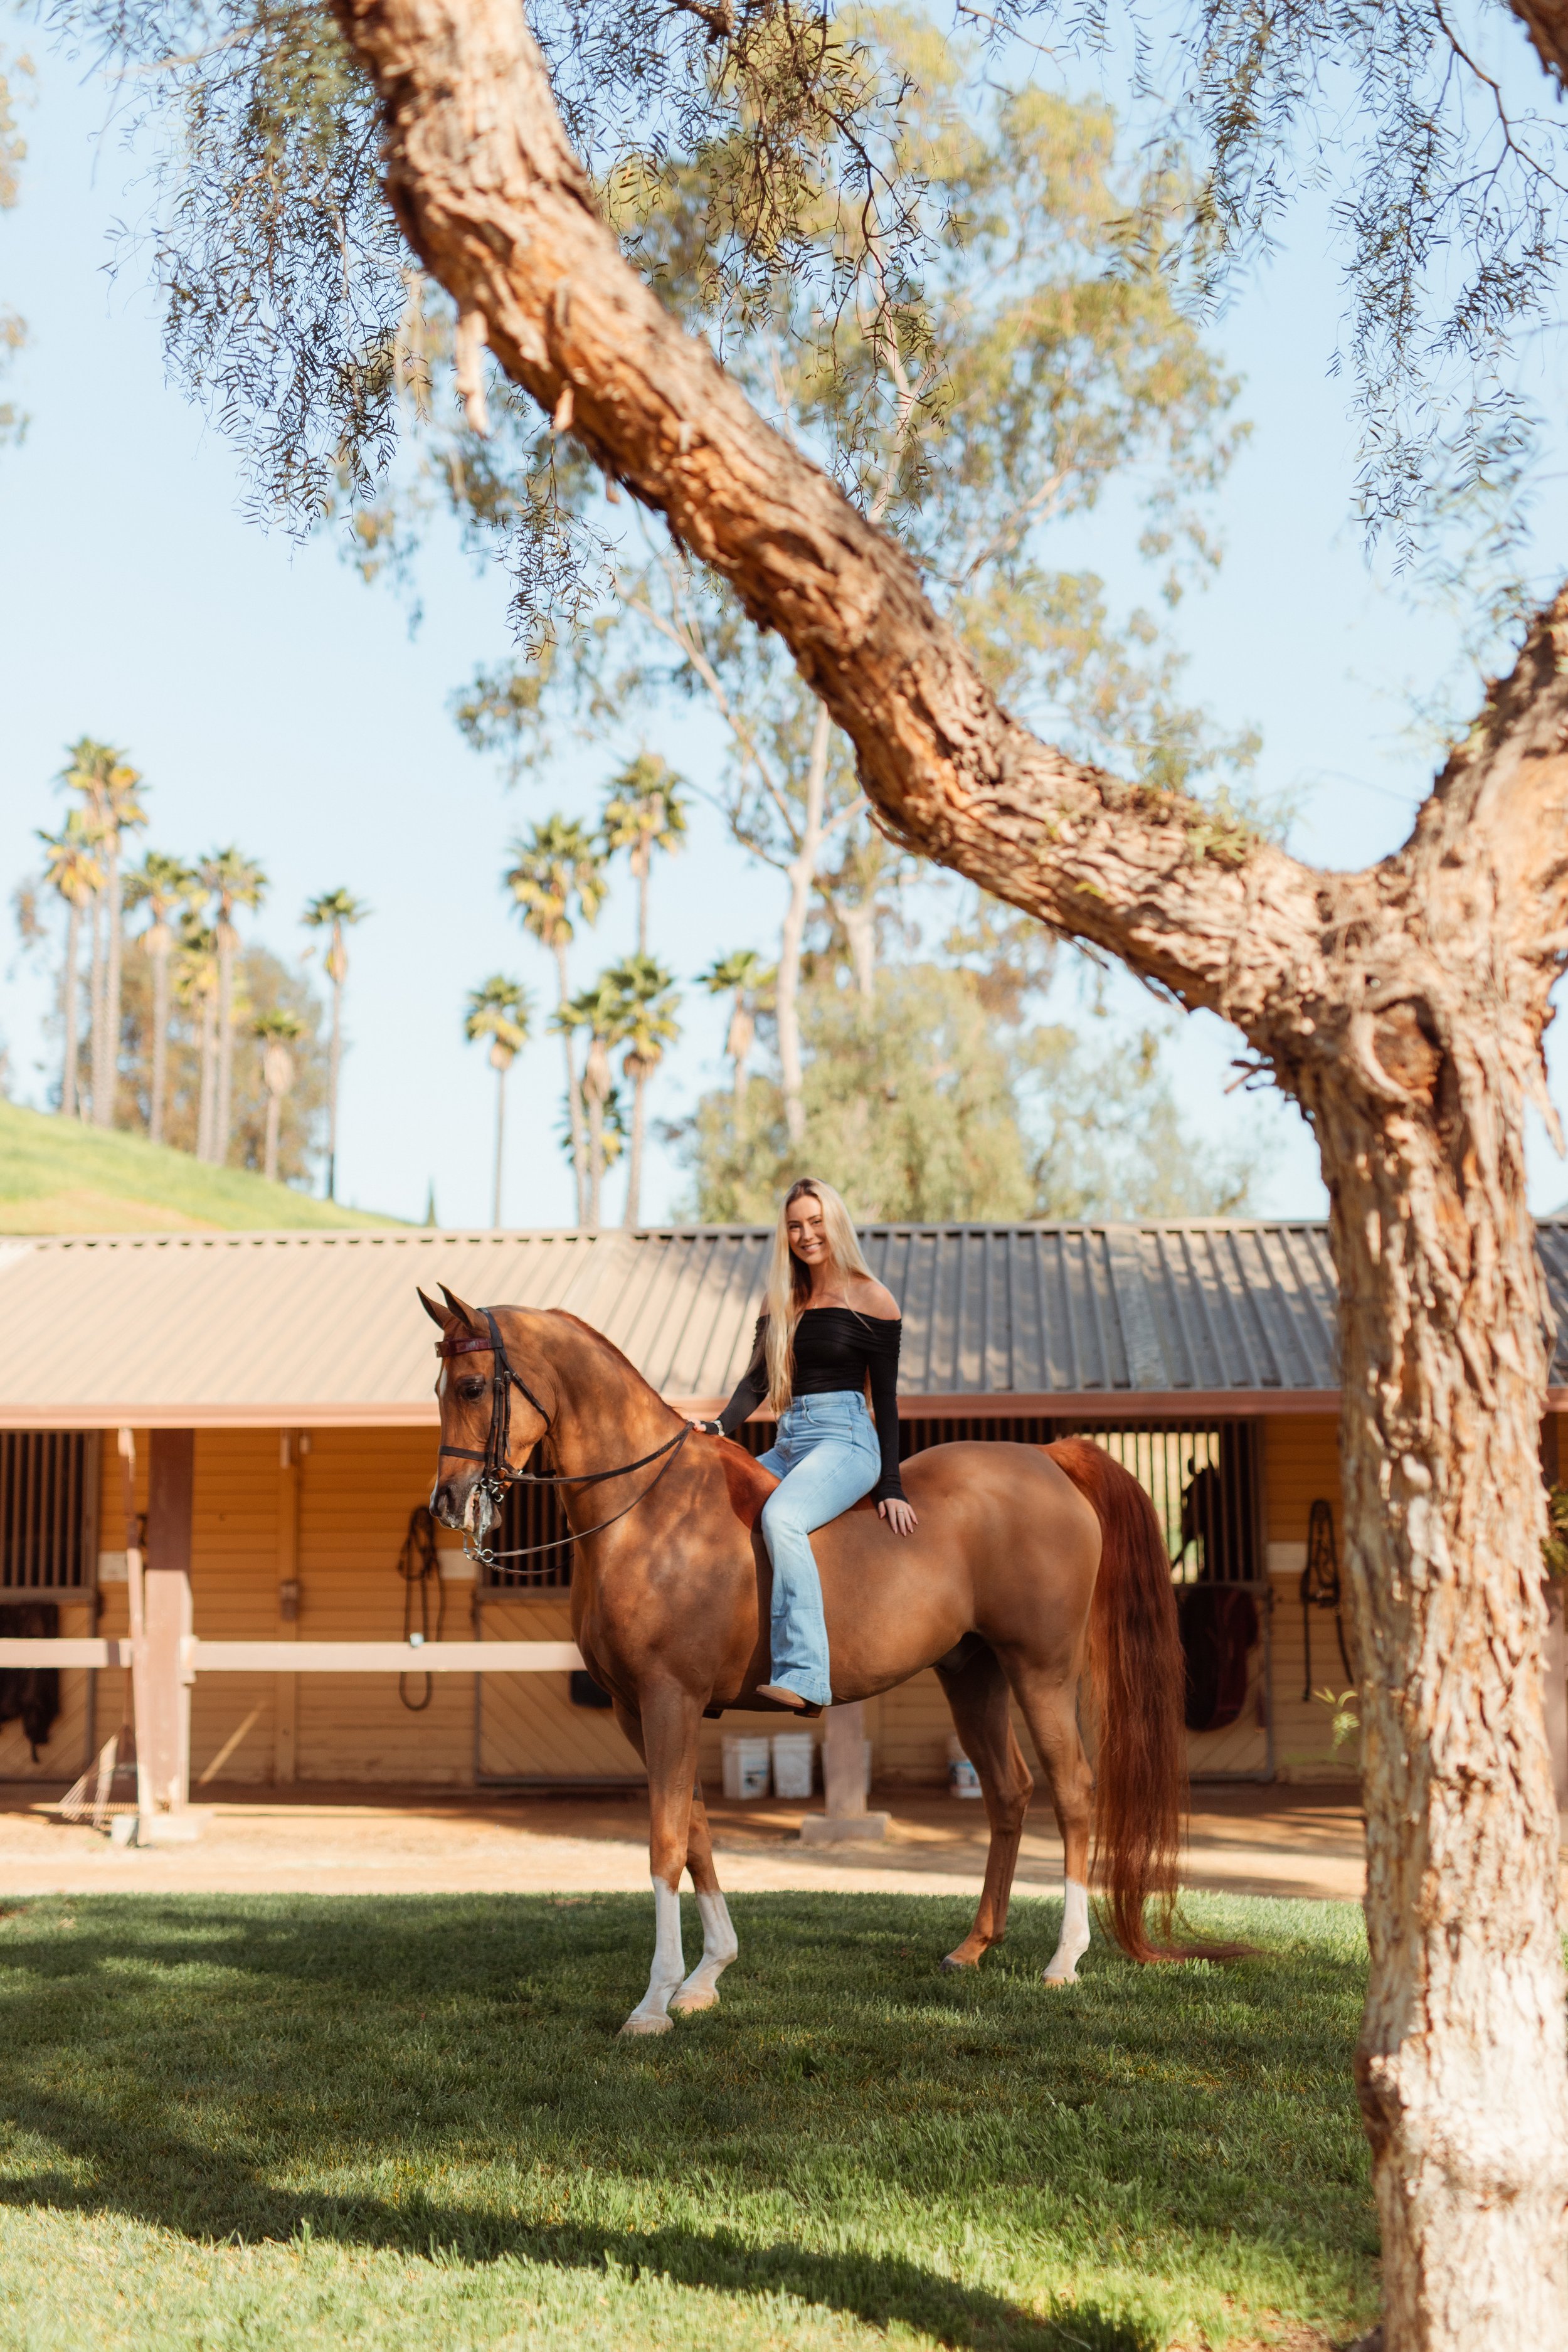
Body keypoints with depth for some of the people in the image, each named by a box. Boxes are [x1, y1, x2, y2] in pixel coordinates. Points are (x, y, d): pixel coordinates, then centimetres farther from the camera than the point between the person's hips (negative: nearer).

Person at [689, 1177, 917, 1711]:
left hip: (844, 1439, -8)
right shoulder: (781, 1303, 17)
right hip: (789, 1445, 8)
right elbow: (757, 1380, 10)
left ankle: (804, 1676, -40)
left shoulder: (871, 1301, 0)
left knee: (781, 1517, -34)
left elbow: (885, 1399, 0)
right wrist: (720, 1427, -9)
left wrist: (891, 1488, -5)